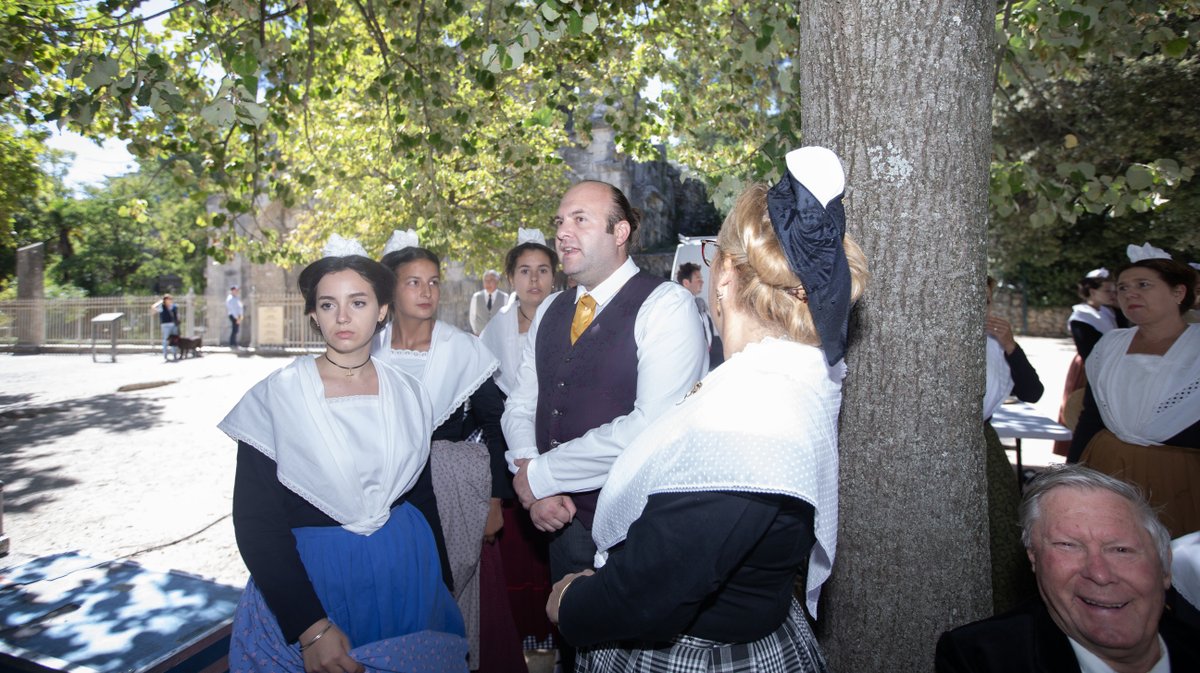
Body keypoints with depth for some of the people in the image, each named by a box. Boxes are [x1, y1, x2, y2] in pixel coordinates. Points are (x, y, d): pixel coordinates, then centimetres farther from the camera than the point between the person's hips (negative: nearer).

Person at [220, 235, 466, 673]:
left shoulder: (408, 394, 0)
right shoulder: (276, 397, -10)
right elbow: (256, 523, -12)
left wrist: (440, 585, 10)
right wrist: (311, 629, -17)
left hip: (405, 577, 3)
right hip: (307, 578, -3)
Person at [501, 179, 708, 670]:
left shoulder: (666, 306, -15)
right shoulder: (550, 311, 9)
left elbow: (653, 427, -25)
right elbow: (520, 408, 10)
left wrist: (541, 476, -16)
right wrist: (534, 488, -10)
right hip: (563, 516, 6)